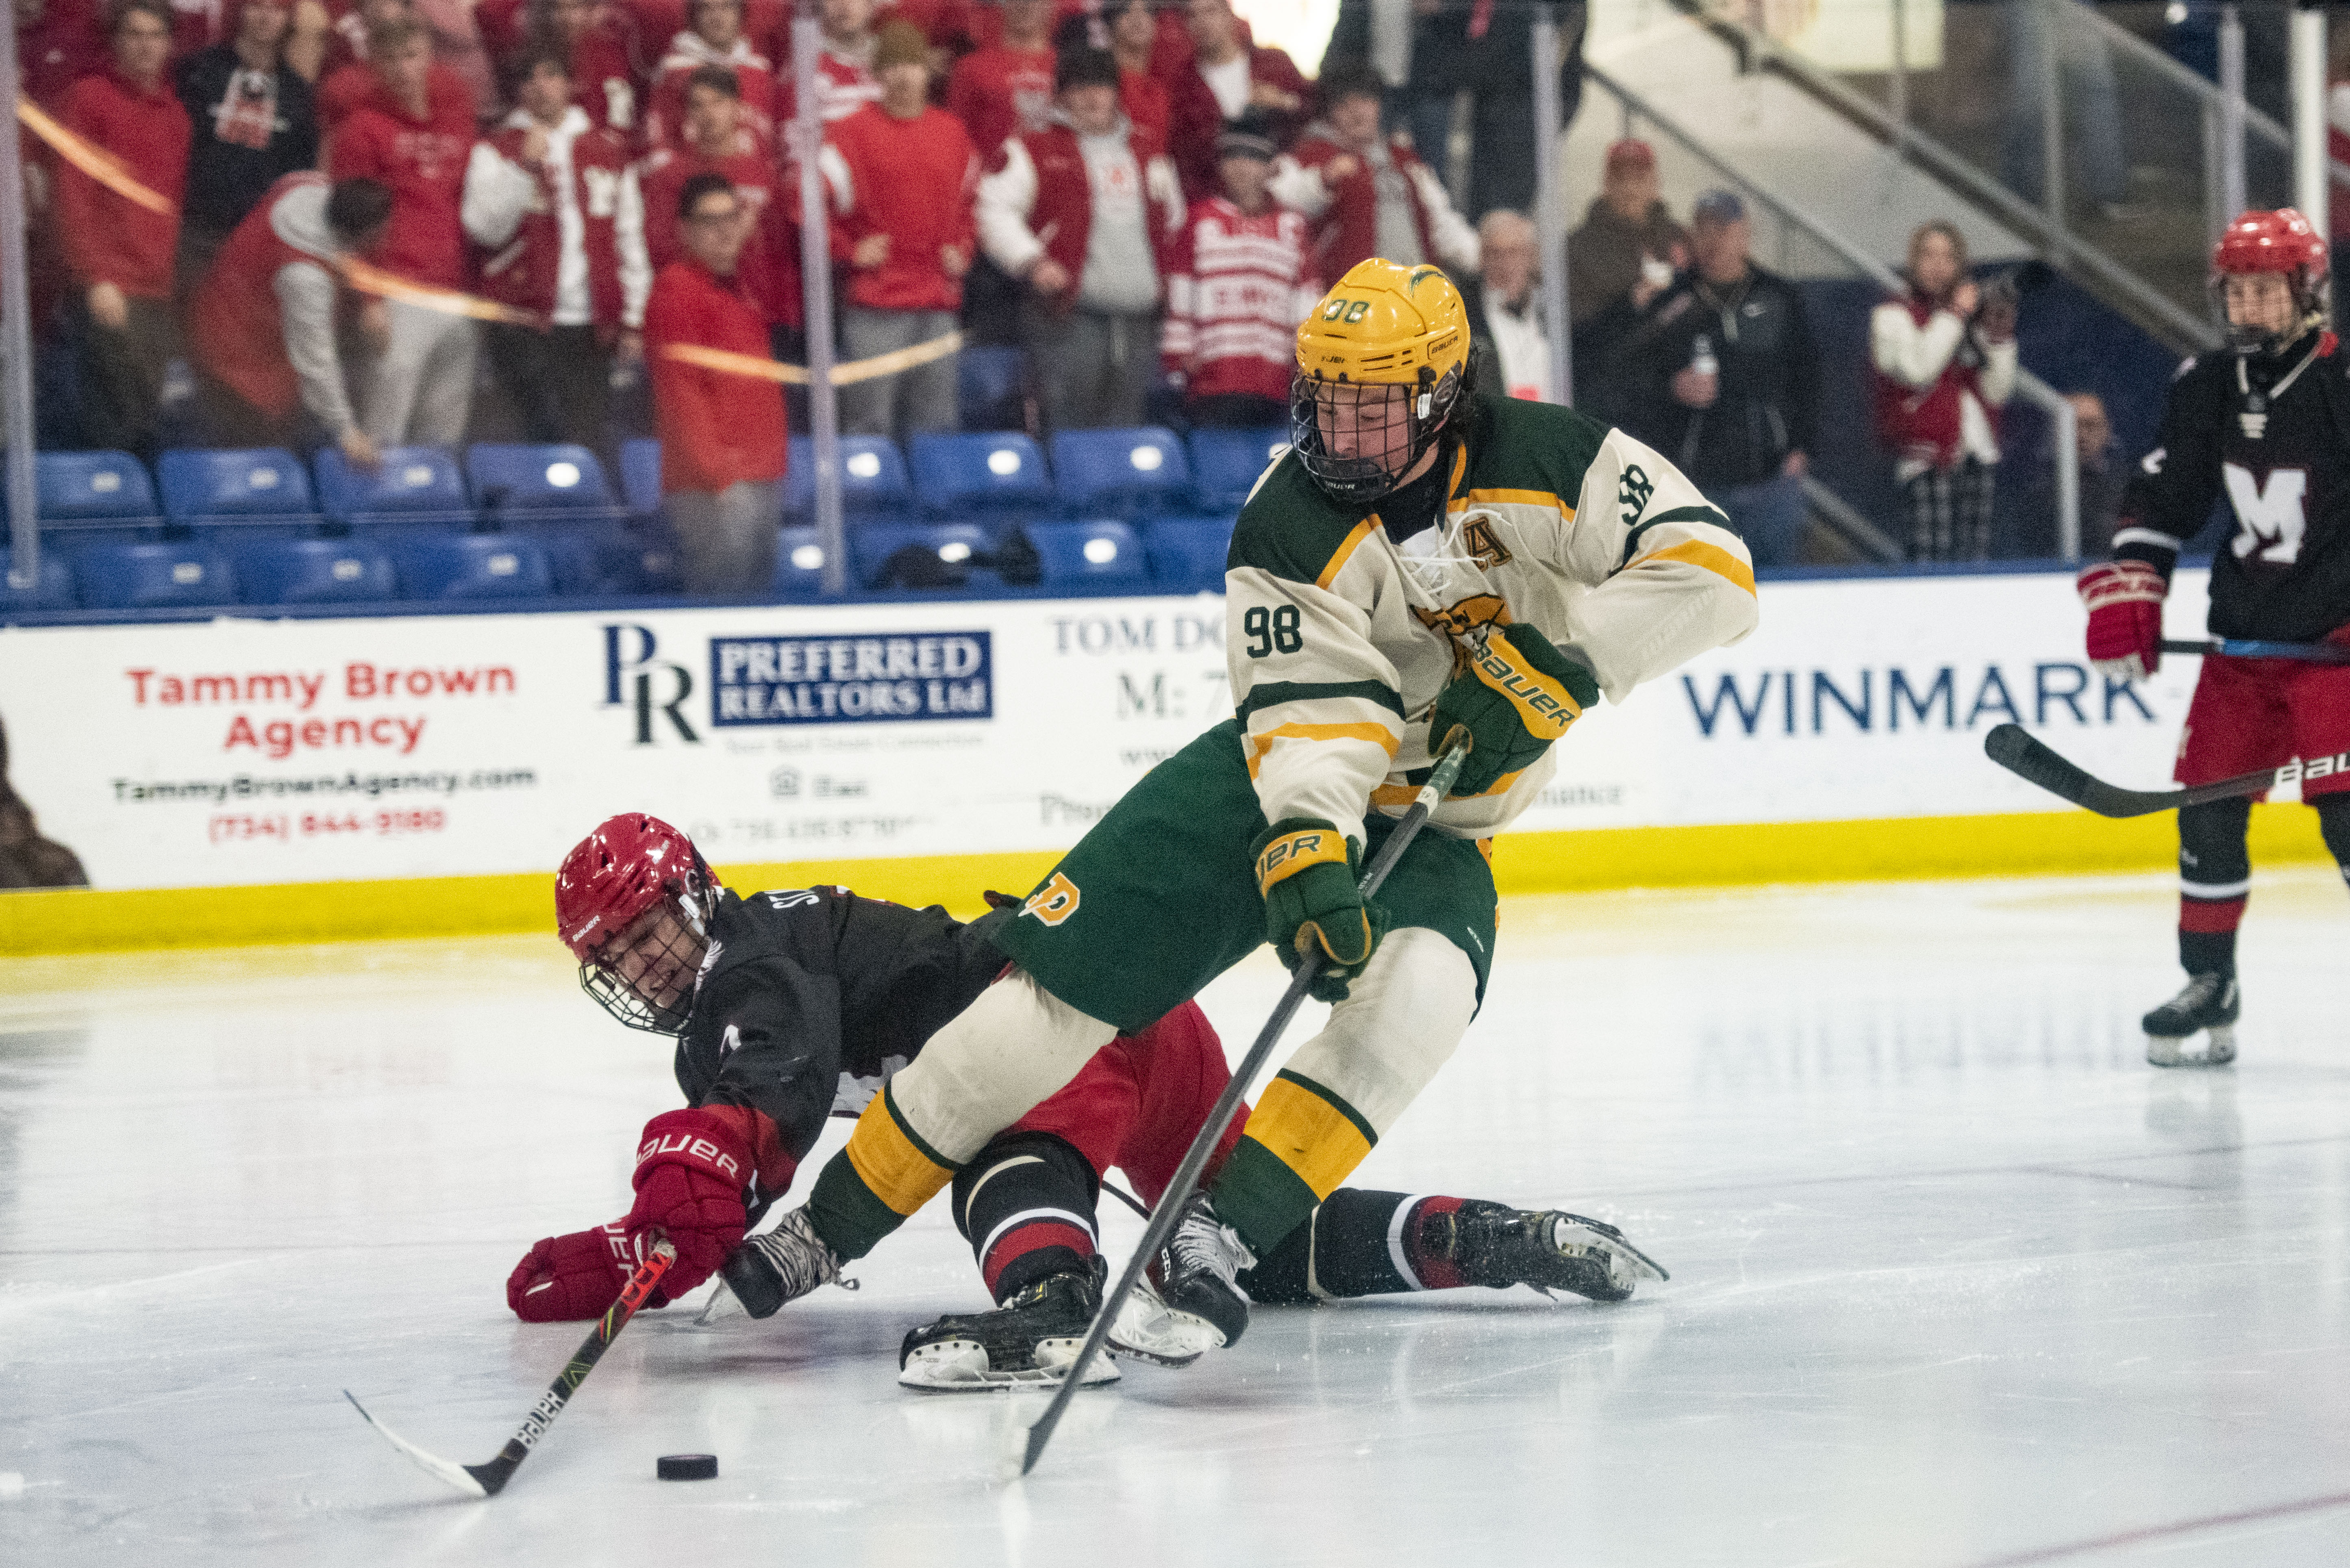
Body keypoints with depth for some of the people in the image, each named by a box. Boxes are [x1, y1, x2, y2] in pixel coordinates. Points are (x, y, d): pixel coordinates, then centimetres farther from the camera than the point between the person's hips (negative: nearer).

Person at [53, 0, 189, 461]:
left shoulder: (176, 110, 15)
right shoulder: (89, 98, 0)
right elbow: (73, 198, -5)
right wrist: (96, 279, -11)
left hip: (163, 288, 5)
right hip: (112, 292, -5)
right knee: (115, 422, -9)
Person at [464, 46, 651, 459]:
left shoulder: (609, 151, 15)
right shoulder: (496, 151, 6)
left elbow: (630, 238, 15)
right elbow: (485, 227, -7)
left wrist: (632, 320, 10)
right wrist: (526, 168, -15)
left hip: (590, 327, 2)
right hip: (523, 327, -2)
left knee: (595, 442, -4)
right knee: (544, 436, -10)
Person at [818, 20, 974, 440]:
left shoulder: (951, 131, 12)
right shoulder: (855, 130, -4)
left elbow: (970, 198, 24)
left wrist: (963, 249, 10)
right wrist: (850, 250, -10)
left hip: (940, 305, 5)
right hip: (876, 305, -5)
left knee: (936, 426, 8)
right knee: (871, 425, -4)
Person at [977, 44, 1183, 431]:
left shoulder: (1146, 152, 19)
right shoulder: (1033, 149, 3)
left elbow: (1172, 222, 29)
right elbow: (996, 211, -4)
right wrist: (1032, 261, -15)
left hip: (1140, 323, 5)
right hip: (1069, 316, -5)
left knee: (1125, 432, 6)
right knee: (1069, 426, -11)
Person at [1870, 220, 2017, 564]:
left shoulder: (1973, 319, 18)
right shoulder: (1892, 317, 2)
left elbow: (1996, 393, 15)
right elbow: (1918, 369, -17)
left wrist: (2000, 339, 1)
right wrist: (1956, 314, -11)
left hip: (1976, 450, 5)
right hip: (1926, 455, -5)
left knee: (1975, 556, 1)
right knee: (1932, 552, -15)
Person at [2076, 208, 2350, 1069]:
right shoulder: (2207, 389, 4)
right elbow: (2161, 499, 12)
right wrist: (2127, 595, 1)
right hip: (2243, 639, 6)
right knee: (2209, 808, 4)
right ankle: (2209, 992, 16)